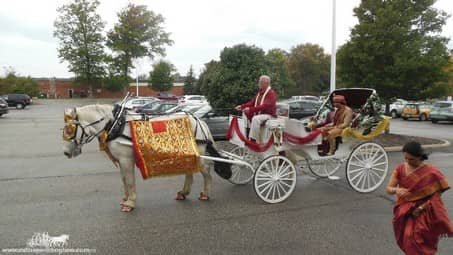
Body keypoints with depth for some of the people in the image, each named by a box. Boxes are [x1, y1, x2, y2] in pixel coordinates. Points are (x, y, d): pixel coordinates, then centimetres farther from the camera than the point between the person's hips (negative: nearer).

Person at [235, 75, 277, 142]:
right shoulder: (260, 92, 12)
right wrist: (242, 106, -2)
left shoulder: (271, 93, -15)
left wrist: (250, 109, -35)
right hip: (258, 113, 9)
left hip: (268, 115, -9)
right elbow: (252, 102, 13)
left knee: (255, 119, -35)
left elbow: (264, 106, -28)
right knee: (244, 114, 0)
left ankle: (253, 139, -34)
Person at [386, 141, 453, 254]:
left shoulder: (431, 172, -12)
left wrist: (422, 207, -19)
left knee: (419, 242, -9)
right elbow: (388, 189, -6)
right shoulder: (400, 169, -5)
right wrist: (397, 190, -27)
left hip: (423, 213, -3)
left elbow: (437, 195, -9)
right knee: (408, 242, 7)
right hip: (404, 213, 3)